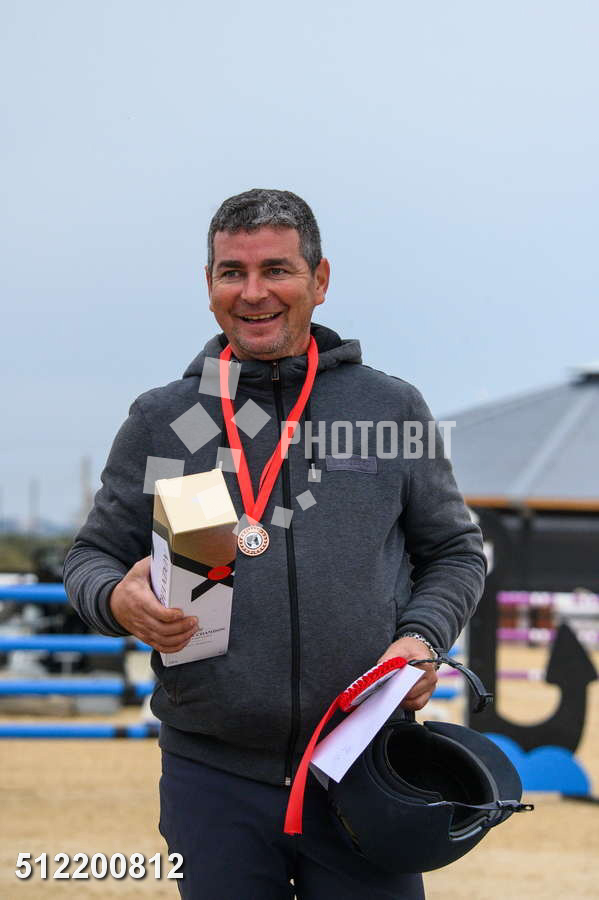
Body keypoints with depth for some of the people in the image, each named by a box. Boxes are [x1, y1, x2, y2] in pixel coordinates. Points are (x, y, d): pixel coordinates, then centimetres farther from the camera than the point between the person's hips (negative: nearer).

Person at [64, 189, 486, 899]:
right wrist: (119, 601, -12)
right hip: (213, 778, 0)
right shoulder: (161, 421, 7)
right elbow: (92, 554, 12)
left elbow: (454, 551, 15)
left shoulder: (392, 409, 7)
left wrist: (423, 637, -5)